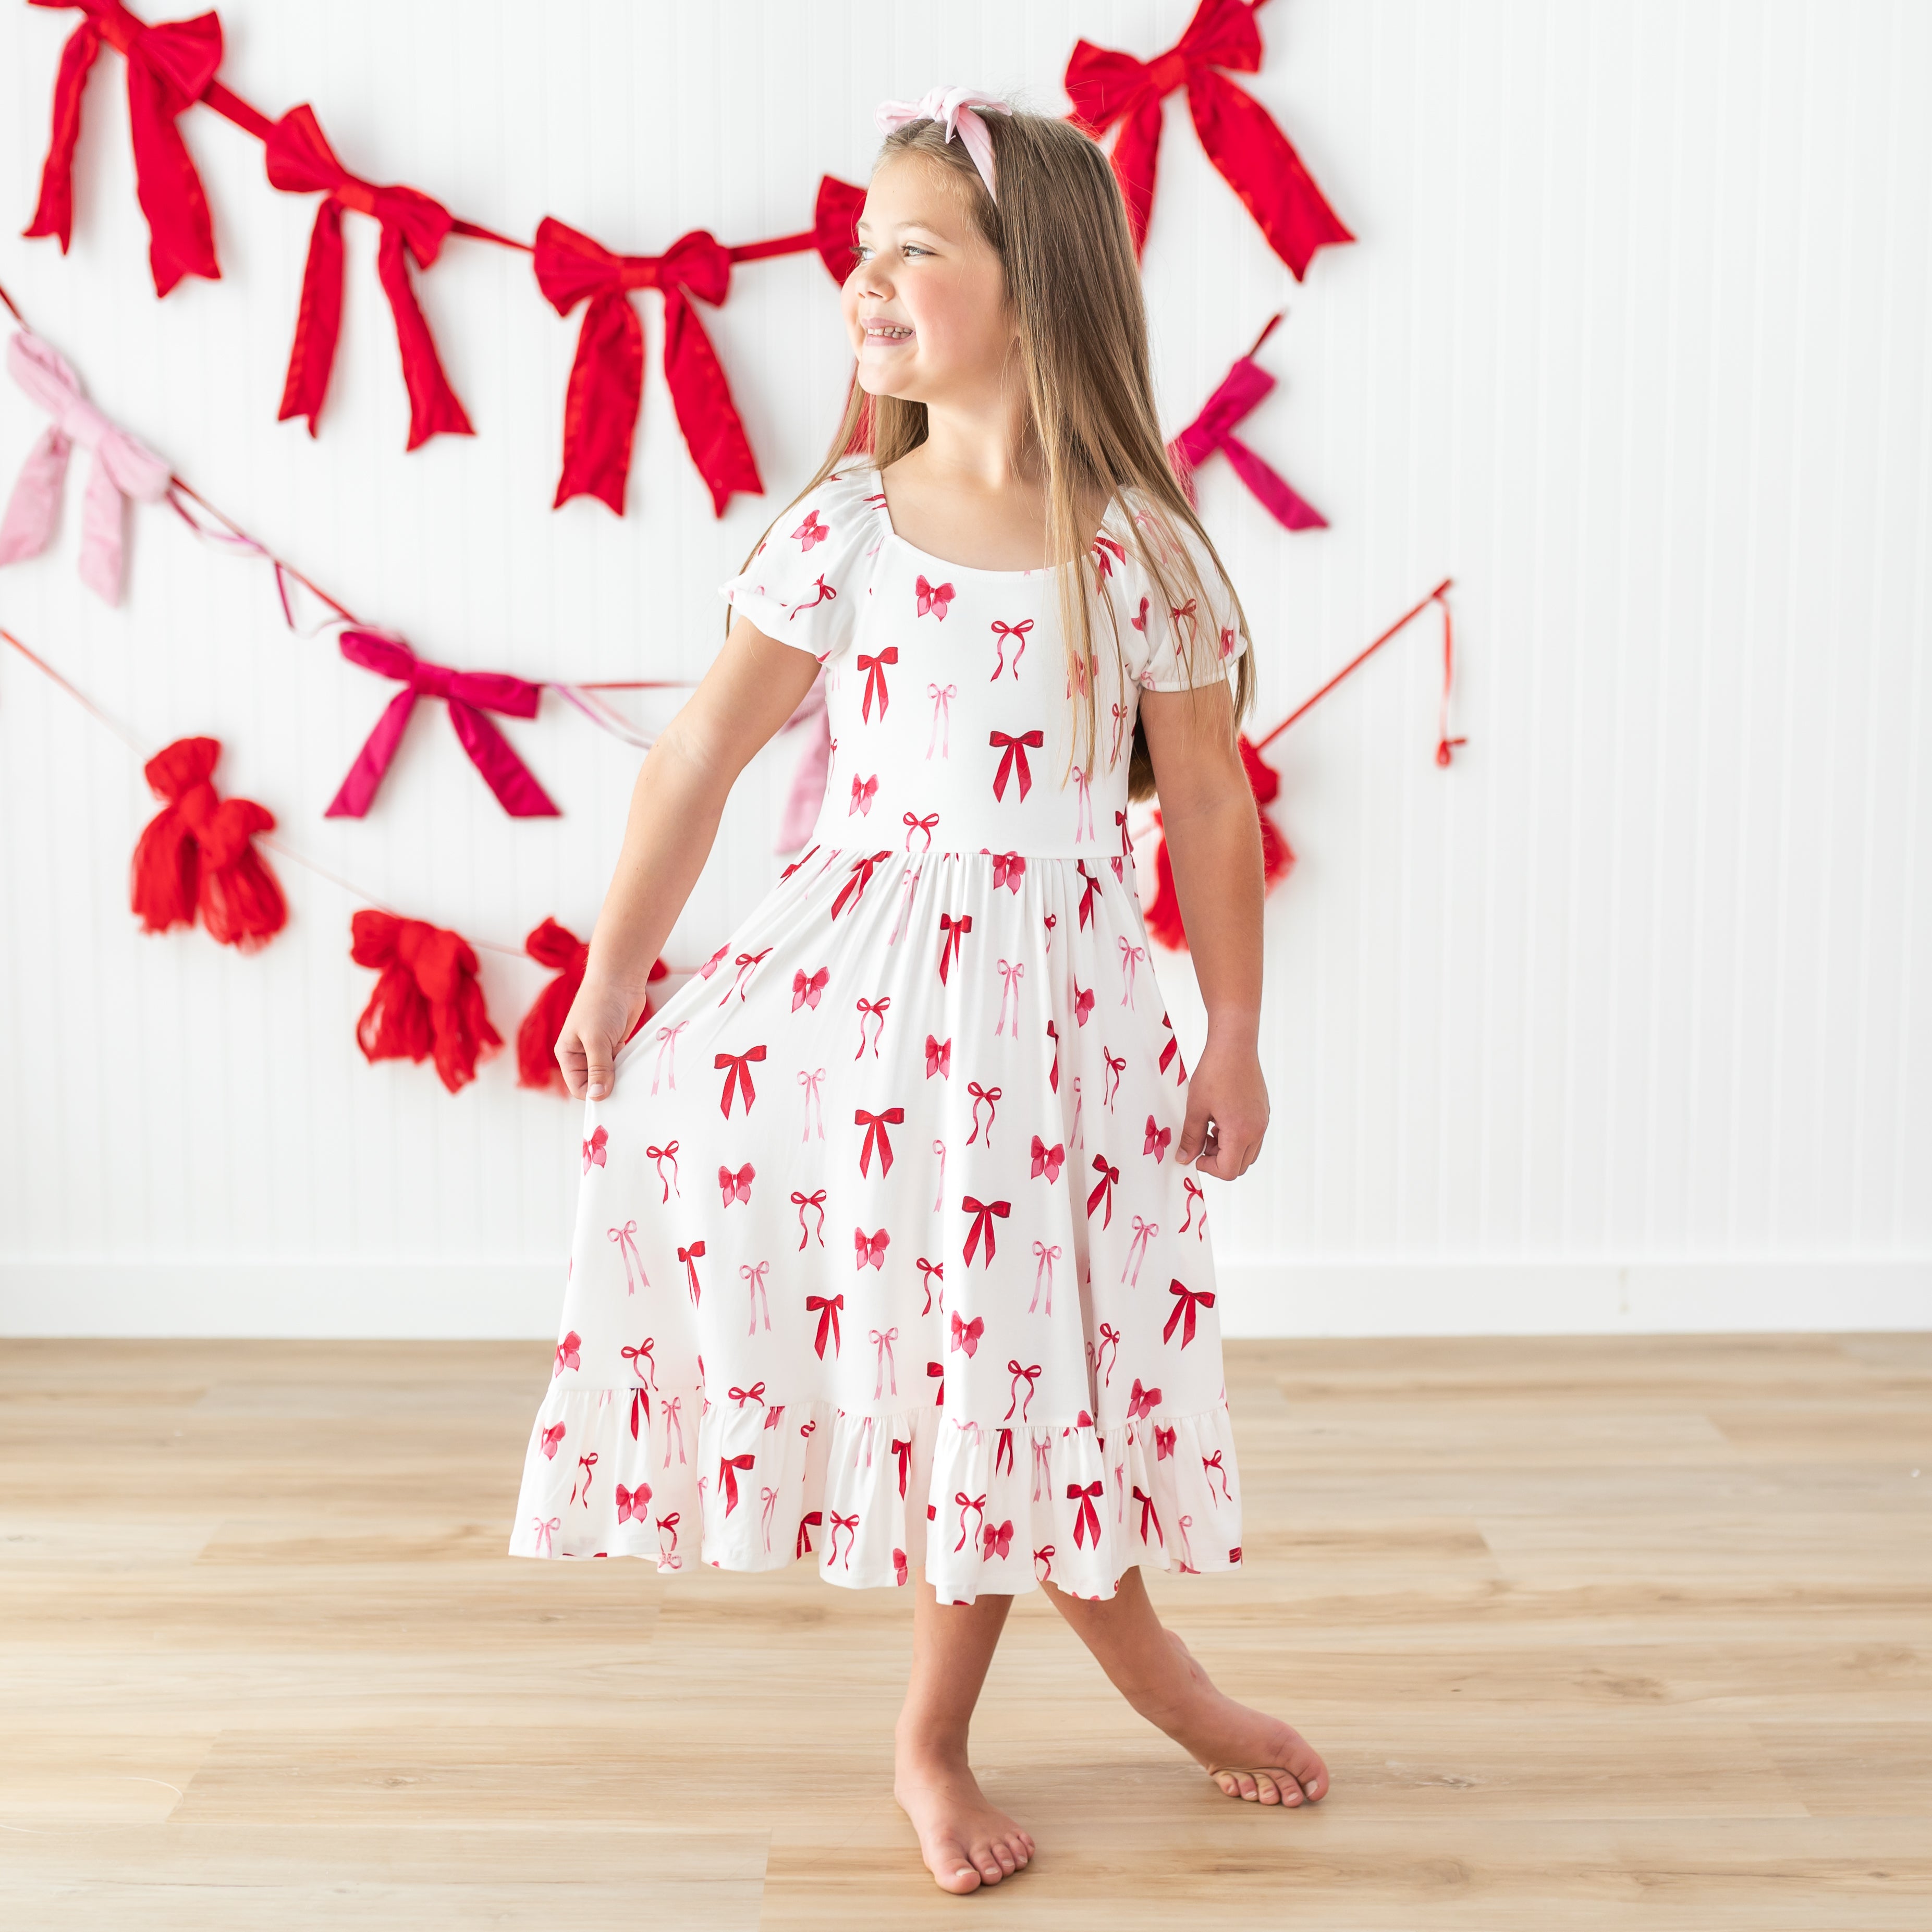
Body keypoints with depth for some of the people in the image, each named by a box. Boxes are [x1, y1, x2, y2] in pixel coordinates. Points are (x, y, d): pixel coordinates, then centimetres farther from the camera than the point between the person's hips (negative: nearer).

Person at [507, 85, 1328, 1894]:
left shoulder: (1143, 549, -5)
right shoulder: (842, 531, -3)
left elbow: (1209, 807, 1)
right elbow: (699, 760, 1)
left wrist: (1235, 1042, 4)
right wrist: (612, 978, 4)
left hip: (1059, 995, 0)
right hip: (863, 974, 1)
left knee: (1010, 1352, 7)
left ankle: (934, 1734, 26)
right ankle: (1117, 1623, 25)